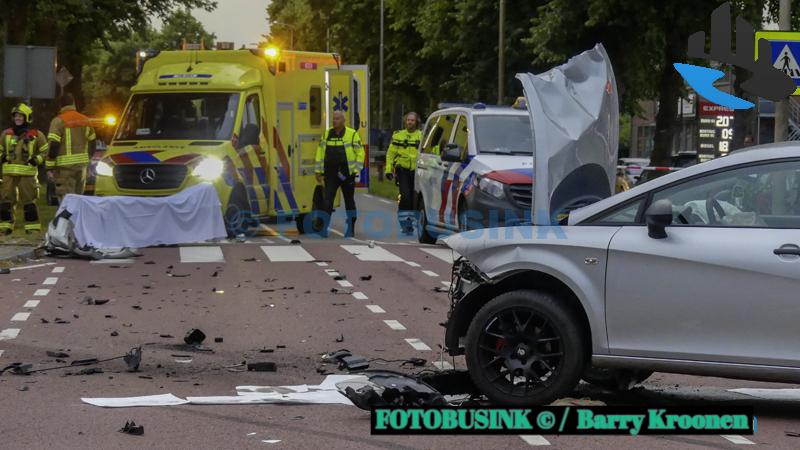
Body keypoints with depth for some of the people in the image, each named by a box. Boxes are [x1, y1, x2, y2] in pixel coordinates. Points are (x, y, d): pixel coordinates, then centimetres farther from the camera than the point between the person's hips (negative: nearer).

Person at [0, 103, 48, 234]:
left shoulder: (36, 135, 3)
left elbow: (46, 151, 6)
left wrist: (37, 160, -8)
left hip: (27, 173, -3)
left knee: (29, 200, -3)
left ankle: (33, 227, 2)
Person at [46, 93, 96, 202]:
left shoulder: (58, 121, -9)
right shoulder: (85, 120, 11)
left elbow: (53, 146, -14)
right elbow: (92, 142, 18)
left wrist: (50, 168, -11)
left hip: (65, 166, -6)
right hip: (82, 164, 6)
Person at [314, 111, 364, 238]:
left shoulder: (352, 134, -4)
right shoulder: (326, 135, 7)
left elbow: (360, 153, -2)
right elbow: (320, 153, 10)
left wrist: (356, 170, -9)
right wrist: (318, 171, 6)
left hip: (346, 174, -2)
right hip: (330, 174, 2)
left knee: (349, 201, 8)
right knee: (328, 200, -5)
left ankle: (351, 229, 17)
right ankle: (324, 228, -7)